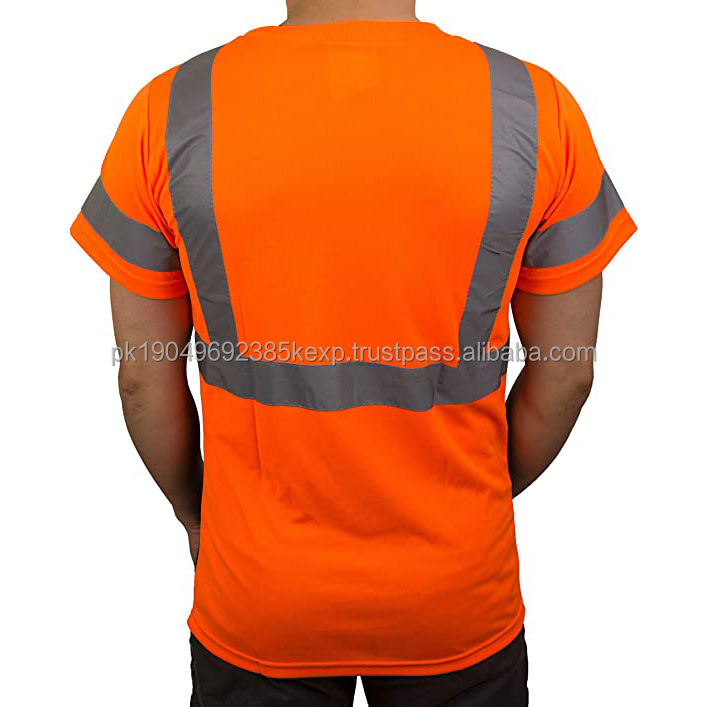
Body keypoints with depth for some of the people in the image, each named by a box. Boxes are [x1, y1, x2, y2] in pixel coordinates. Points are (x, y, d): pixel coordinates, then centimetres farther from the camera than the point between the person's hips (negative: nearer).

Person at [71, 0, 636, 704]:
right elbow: (563, 378, -6)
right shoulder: (538, 108, -14)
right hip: (460, 595, 1)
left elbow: (145, 380, -6)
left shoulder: (168, 113, -14)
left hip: (256, 596, 1)